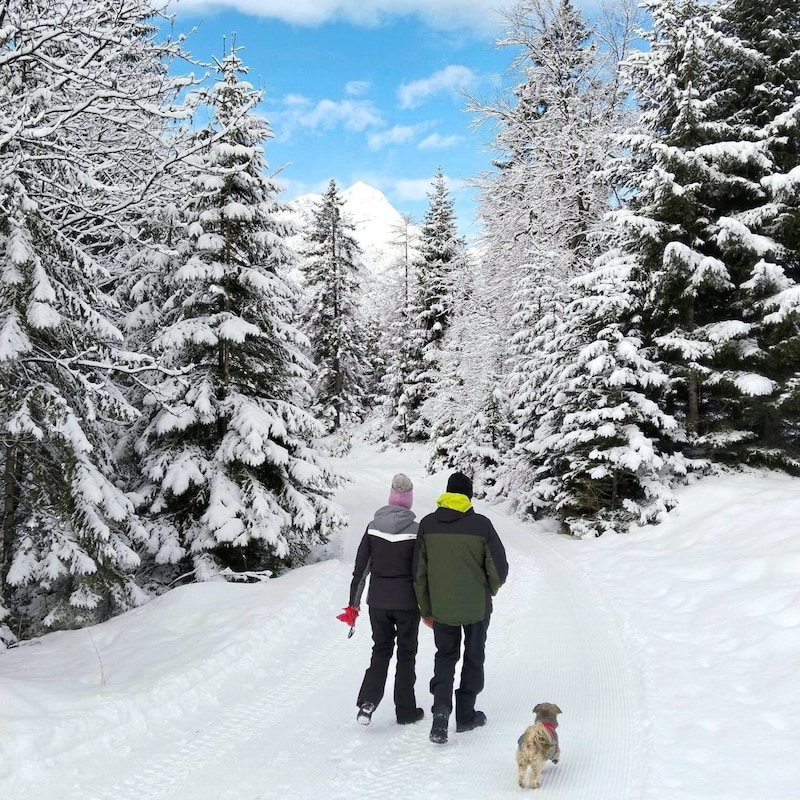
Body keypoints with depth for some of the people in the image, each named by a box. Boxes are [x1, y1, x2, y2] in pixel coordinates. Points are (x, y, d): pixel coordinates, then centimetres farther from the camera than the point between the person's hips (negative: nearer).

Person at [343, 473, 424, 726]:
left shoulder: (373, 528, -3)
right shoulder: (416, 531, -12)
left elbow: (360, 569, 1)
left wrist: (353, 603, 10)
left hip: (378, 601, 3)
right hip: (406, 603, -3)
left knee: (380, 651, 17)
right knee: (406, 654, 13)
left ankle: (367, 702, 0)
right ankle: (405, 710, 20)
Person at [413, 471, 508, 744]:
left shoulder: (427, 524, -4)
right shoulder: (481, 525, -13)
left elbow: (419, 571, 0)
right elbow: (499, 568, -9)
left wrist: (426, 609, 10)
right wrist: (490, 591, 12)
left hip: (441, 608, 2)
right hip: (477, 606, -2)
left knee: (445, 657, 16)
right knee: (473, 658, 16)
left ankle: (441, 708, -5)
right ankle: (466, 715, 24)